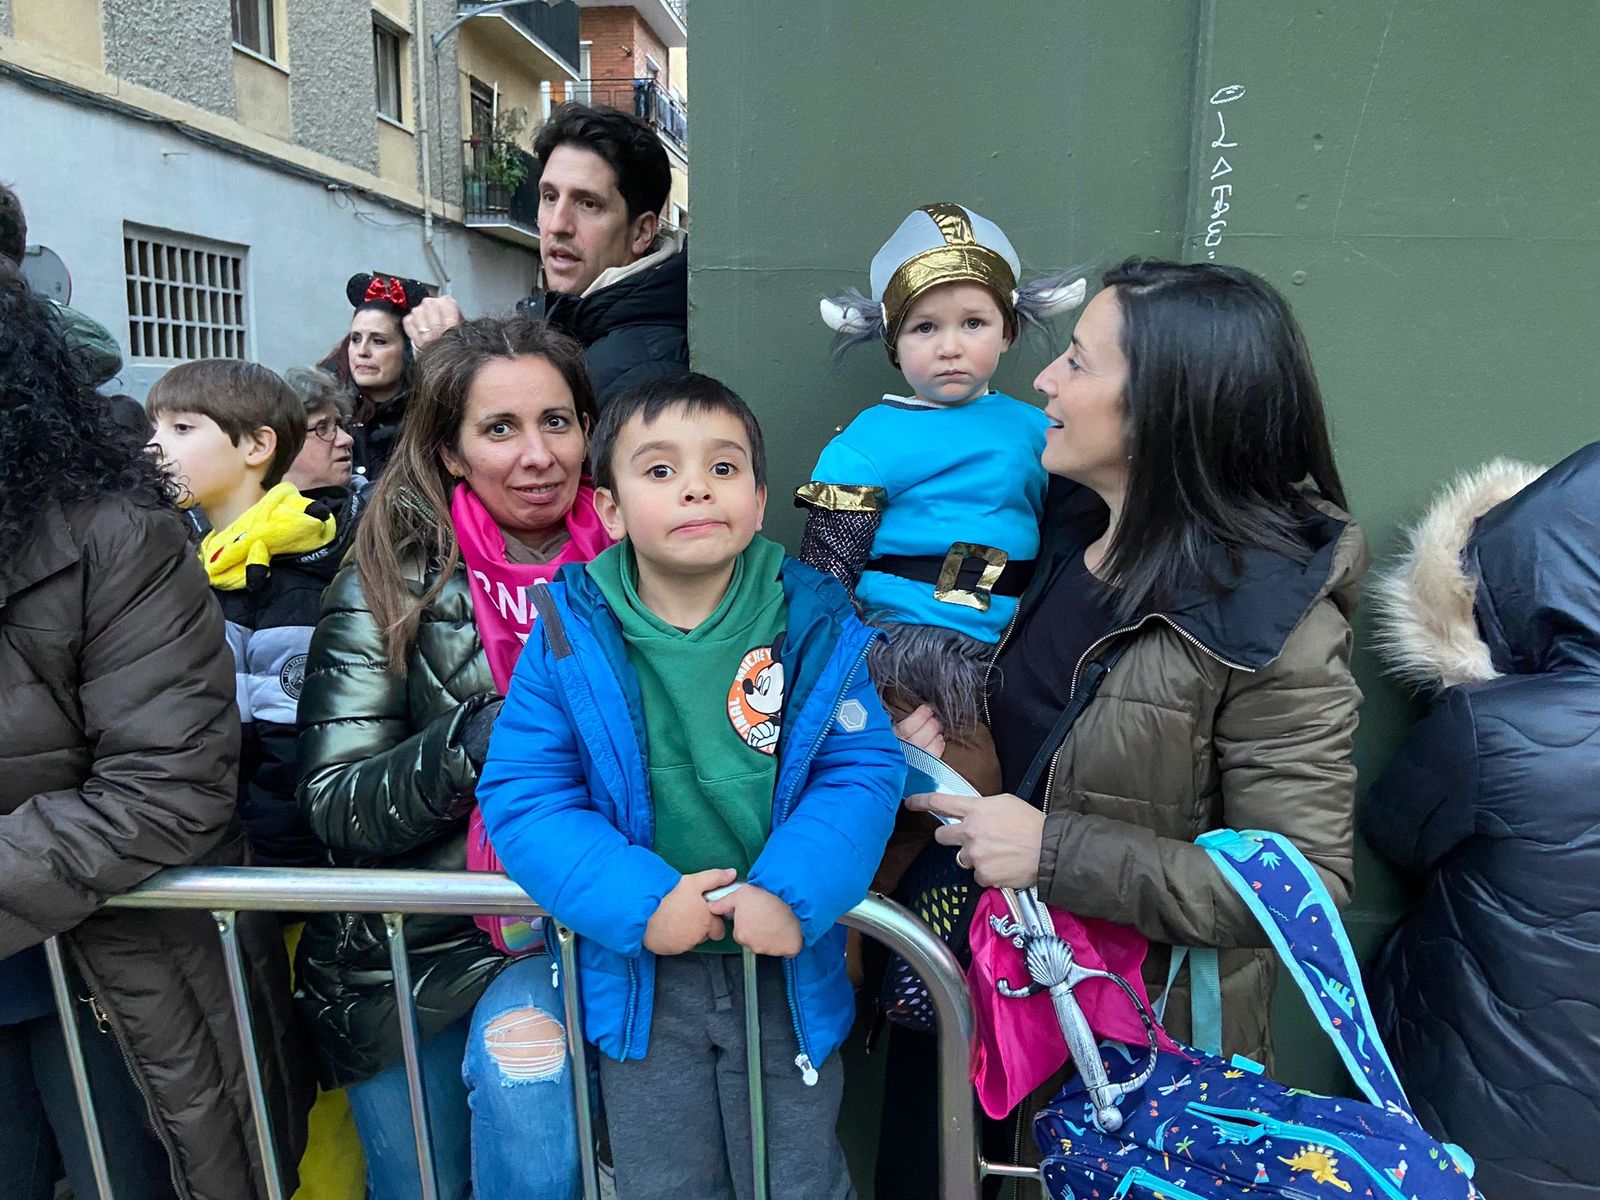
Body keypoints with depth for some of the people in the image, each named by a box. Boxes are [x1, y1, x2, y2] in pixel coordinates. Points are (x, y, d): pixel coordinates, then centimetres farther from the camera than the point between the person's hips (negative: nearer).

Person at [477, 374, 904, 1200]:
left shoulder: (815, 625, -9)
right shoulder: (571, 635, -10)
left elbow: (864, 772, -11)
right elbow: (520, 796, -11)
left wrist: (792, 892, -26)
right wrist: (639, 902, -23)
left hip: (787, 970, 0)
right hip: (638, 973, 1)